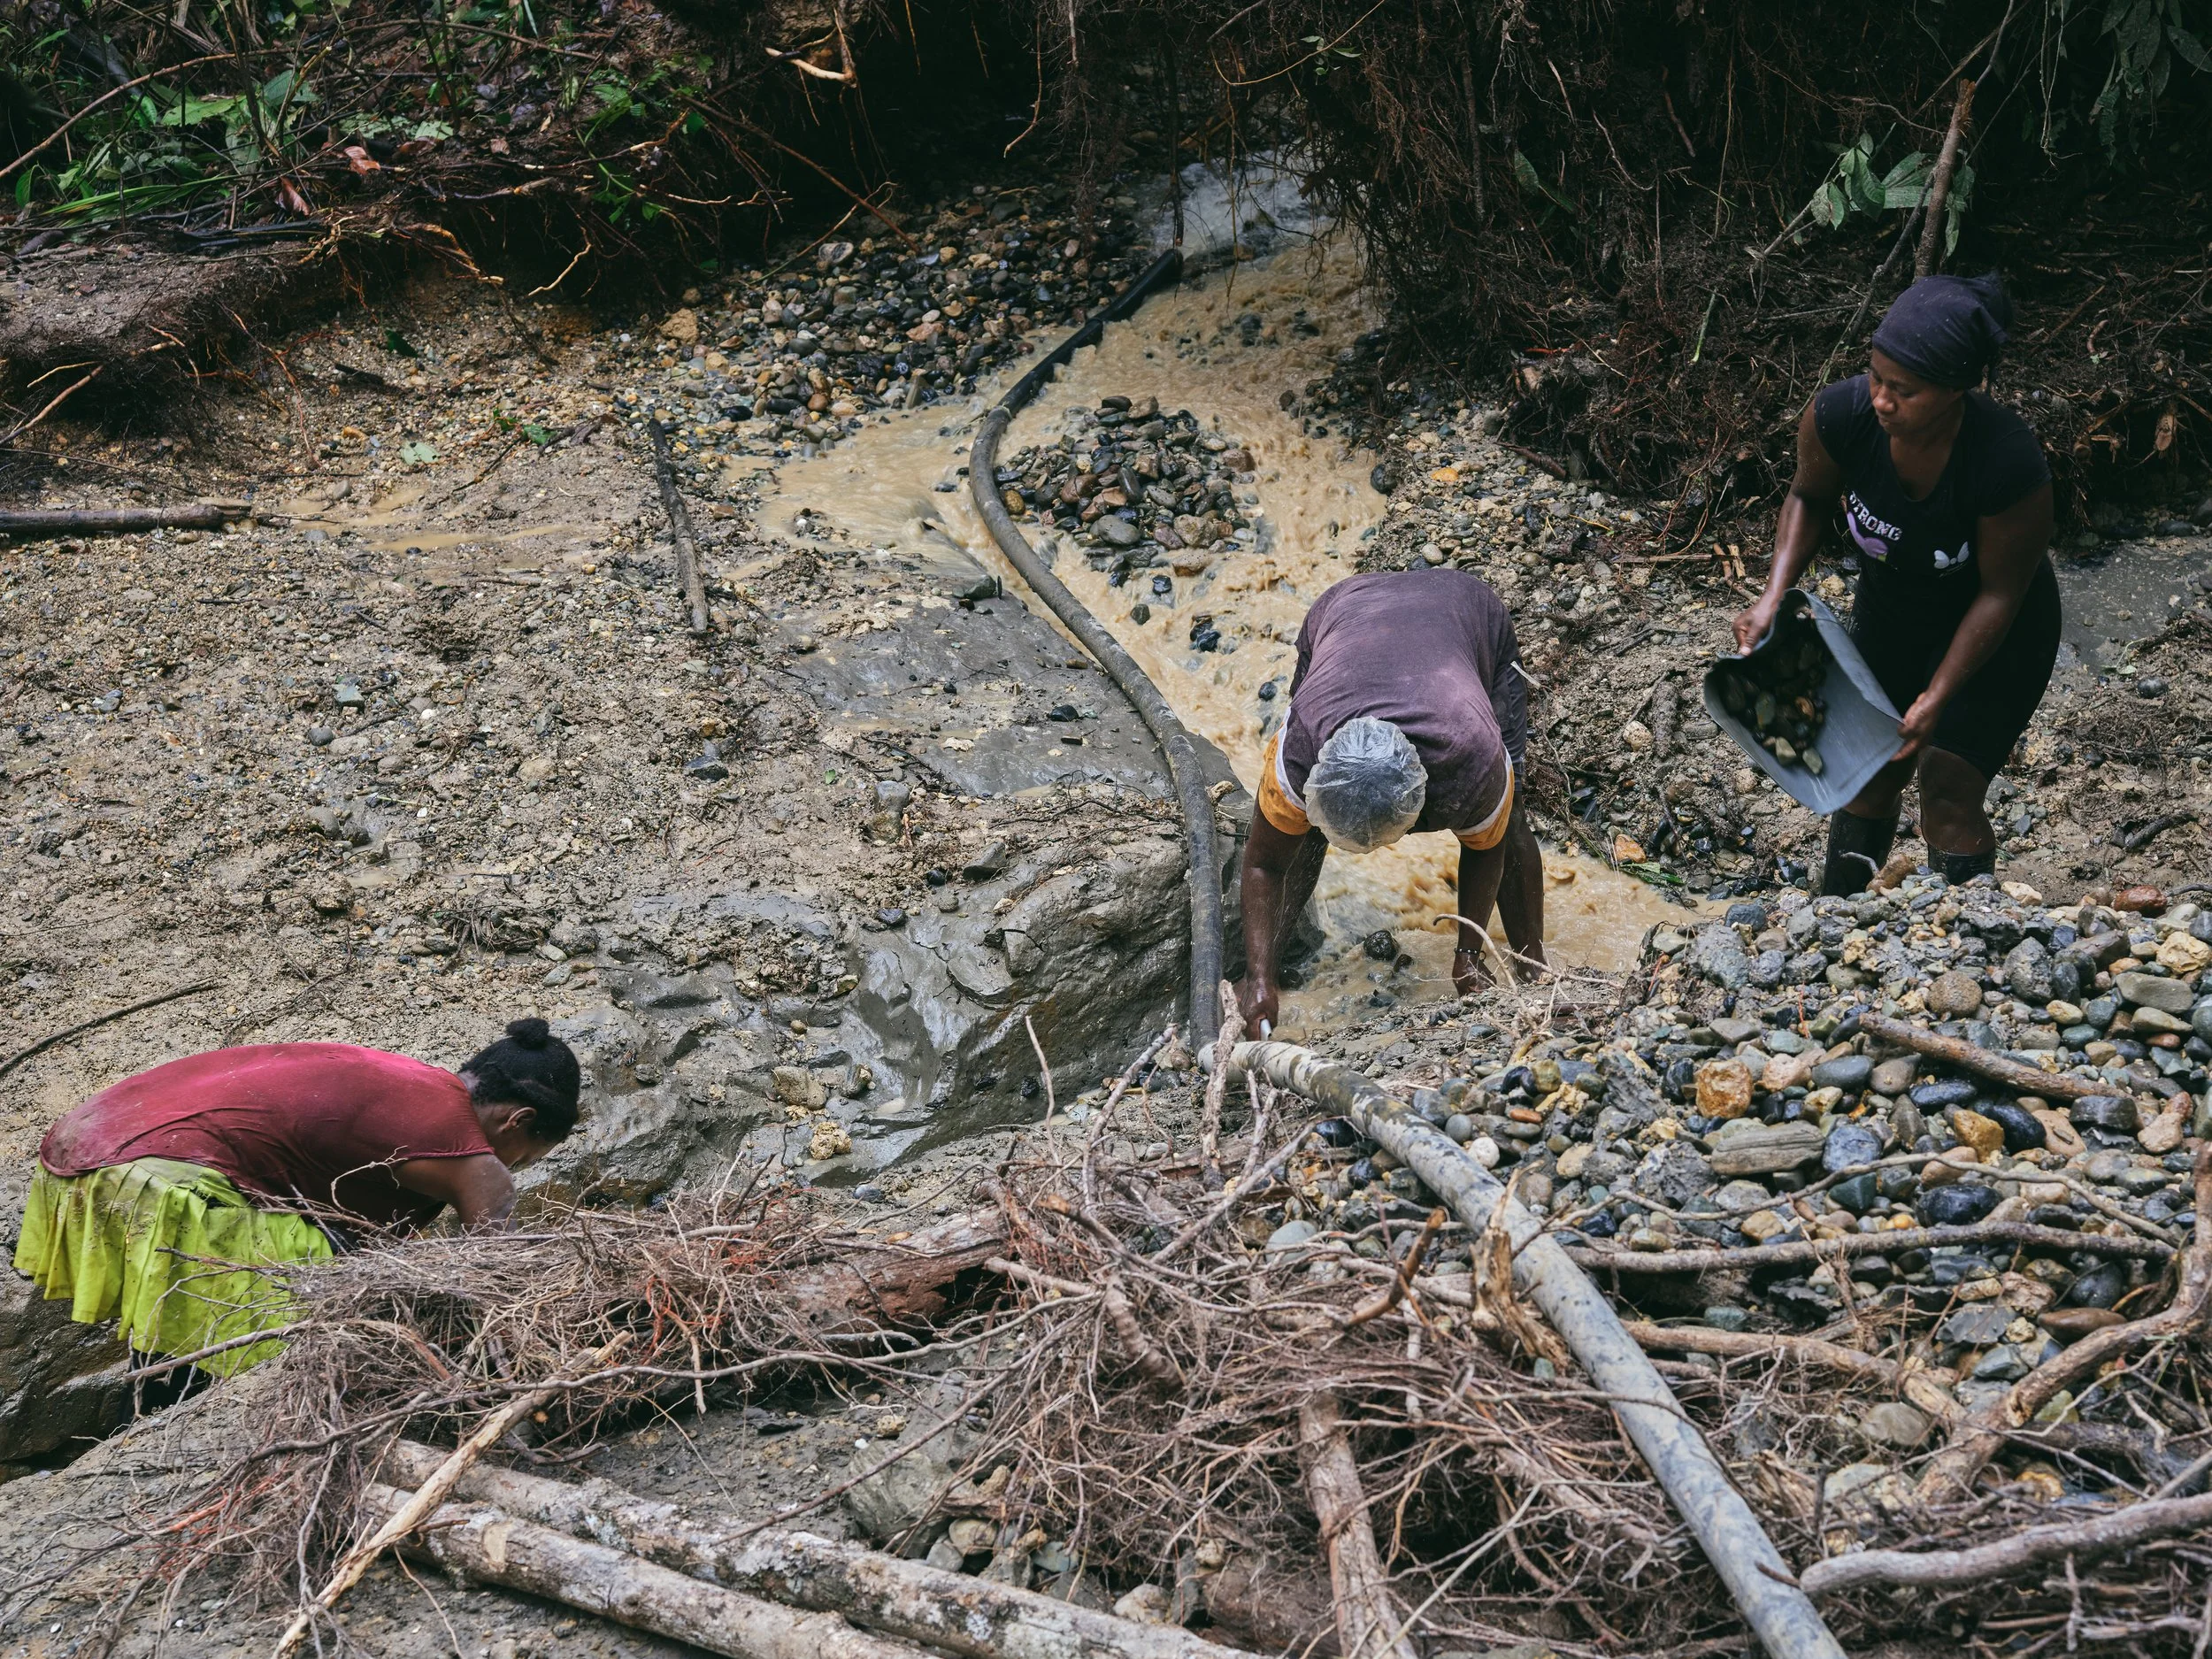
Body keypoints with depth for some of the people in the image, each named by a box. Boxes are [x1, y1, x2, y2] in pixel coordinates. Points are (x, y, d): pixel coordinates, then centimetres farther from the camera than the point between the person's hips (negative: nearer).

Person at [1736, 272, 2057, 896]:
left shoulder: (2009, 465, -39)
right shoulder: (1840, 415, -29)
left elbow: (2000, 594, -24)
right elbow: (1810, 497, -6)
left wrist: (1937, 697, -24)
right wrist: (1775, 594, -18)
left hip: (1993, 632, -4)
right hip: (1891, 608, 4)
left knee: (1947, 792, -7)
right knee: (1870, 774, 15)